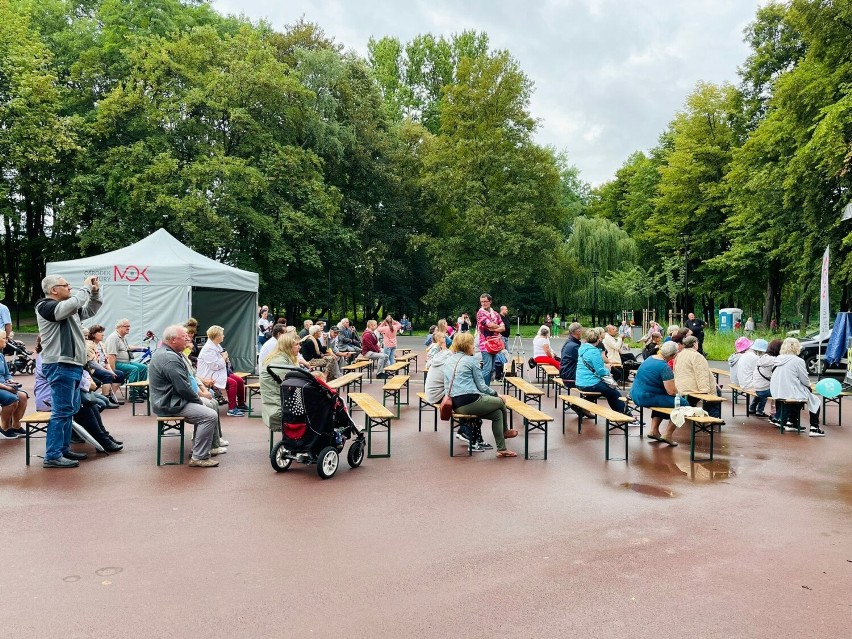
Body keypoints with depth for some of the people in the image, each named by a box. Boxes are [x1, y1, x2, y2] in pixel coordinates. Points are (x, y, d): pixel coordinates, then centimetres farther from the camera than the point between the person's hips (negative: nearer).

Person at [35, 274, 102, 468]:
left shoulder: (67, 308, 19)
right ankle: (52, 456, -6)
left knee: (71, 410, 16)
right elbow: (73, 304, -29)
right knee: (61, 411, -10)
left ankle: (63, 449, 25)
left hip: (72, 365, 10)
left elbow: (90, 310, 27)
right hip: (60, 367, -10)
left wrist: (95, 292, 11)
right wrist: (86, 287, -15)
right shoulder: (46, 306, -10)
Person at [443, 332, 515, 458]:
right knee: (500, 402, 17)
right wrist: (495, 393, 16)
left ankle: (502, 449, 18)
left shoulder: (448, 361, 16)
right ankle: (504, 431, 36)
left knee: (497, 413, 19)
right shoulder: (471, 360, -4)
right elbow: (481, 386, -3)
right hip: (470, 402, -8)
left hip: (455, 405, 8)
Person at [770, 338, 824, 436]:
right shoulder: (798, 361, -15)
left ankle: (789, 423, 32)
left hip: (776, 393, 7)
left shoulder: (778, 360, 6)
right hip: (791, 393, -7)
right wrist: (809, 385, 15)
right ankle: (814, 428, 10)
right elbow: (805, 380, -8)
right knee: (815, 401, 17)